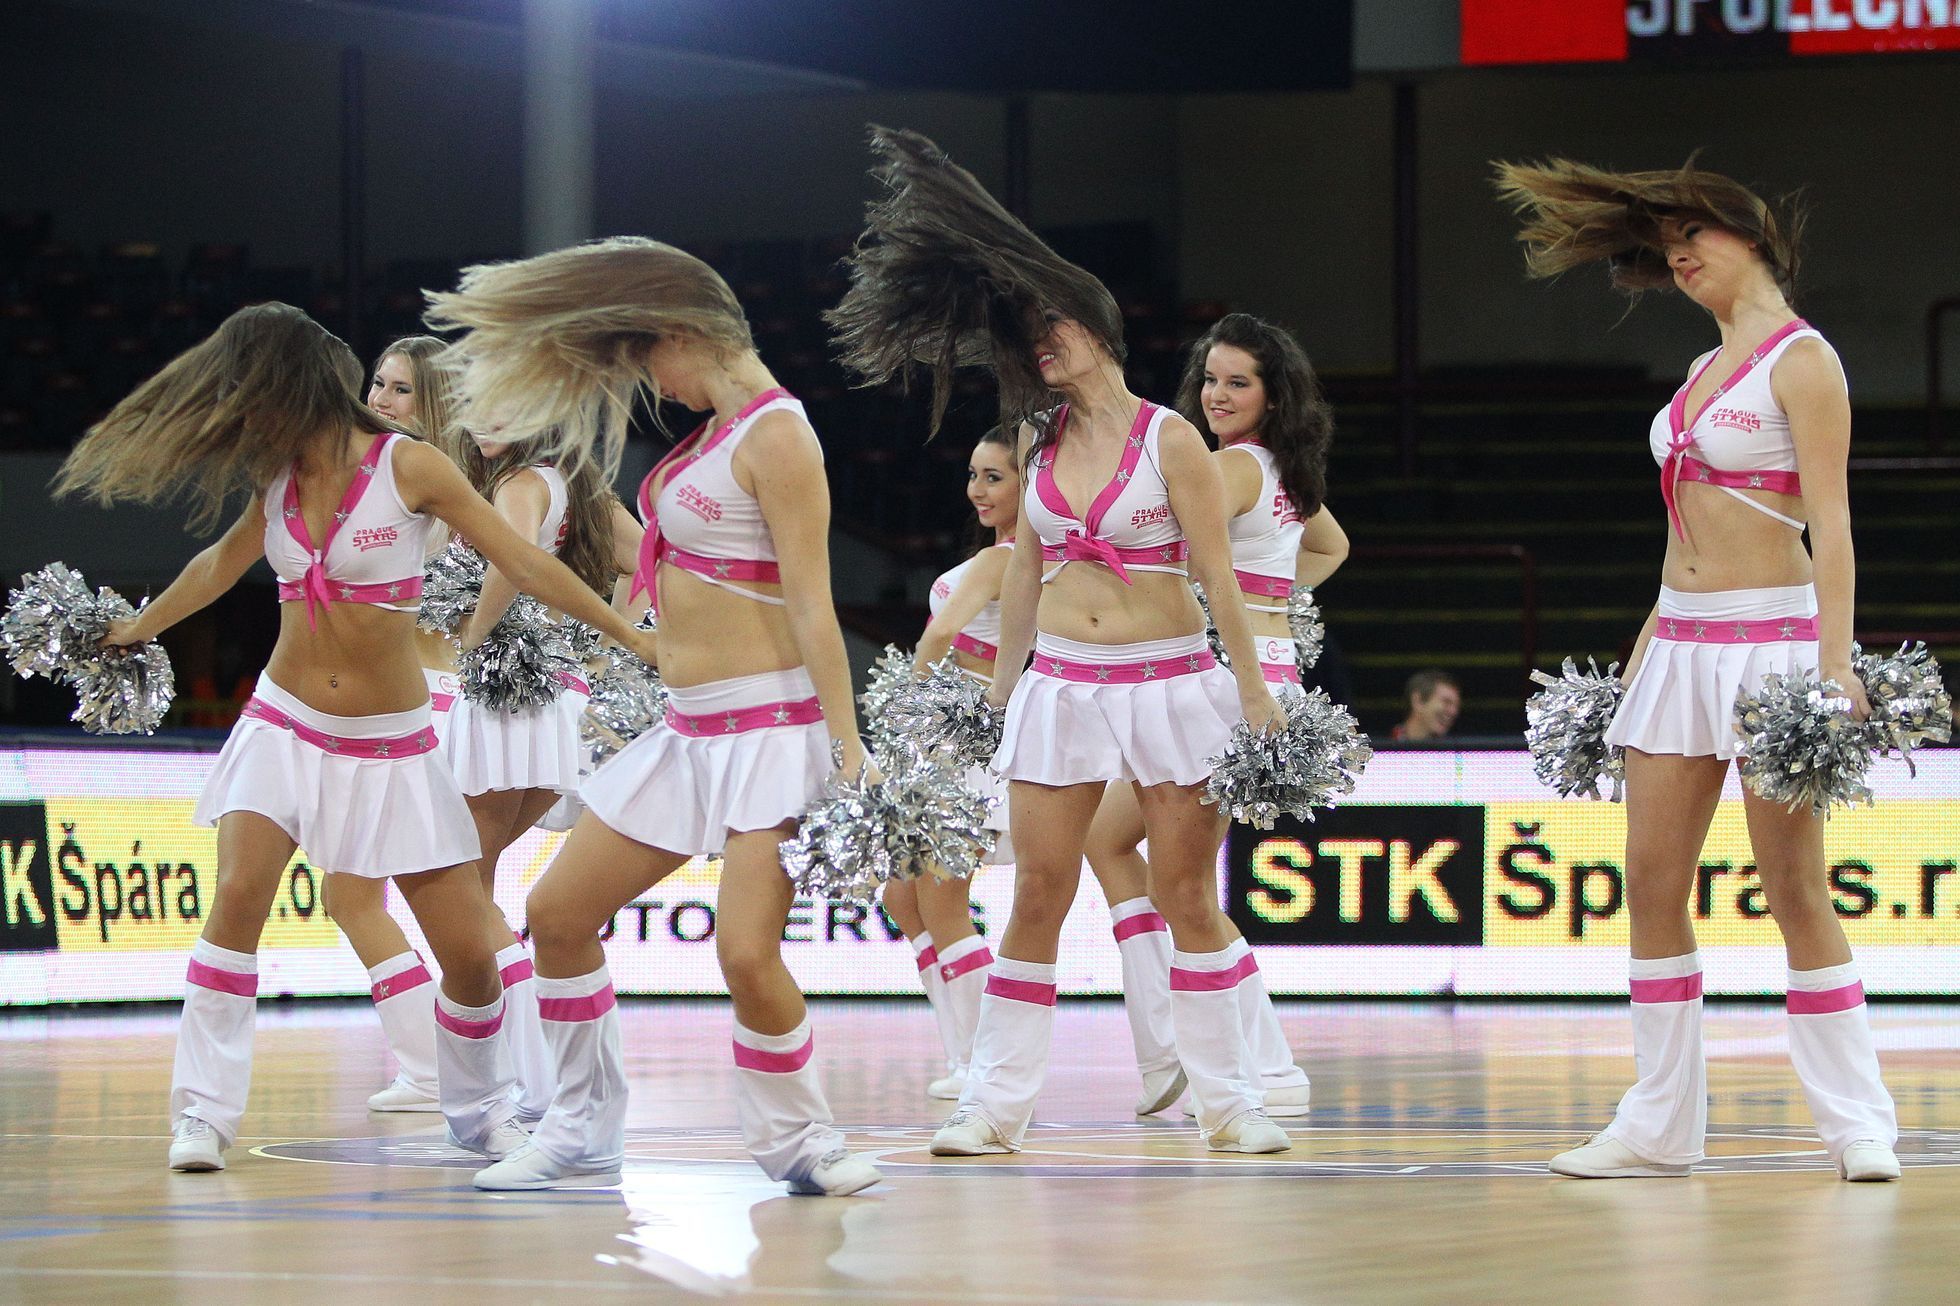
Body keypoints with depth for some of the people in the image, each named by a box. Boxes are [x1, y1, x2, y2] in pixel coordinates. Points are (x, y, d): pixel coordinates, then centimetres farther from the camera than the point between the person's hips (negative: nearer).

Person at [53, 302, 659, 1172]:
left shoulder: (408, 467, -10)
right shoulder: (278, 480, 3)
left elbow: (525, 564, -7)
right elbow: (223, 564, 23)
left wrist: (632, 637, -10)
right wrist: (134, 630, 37)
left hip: (391, 747, -2)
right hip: (285, 729, 3)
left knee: (468, 952, -3)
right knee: (240, 895, -21)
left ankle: (480, 1110, 23)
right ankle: (203, 1113, -16)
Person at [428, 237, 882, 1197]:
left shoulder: (775, 436, -13)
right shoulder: (714, 431, 14)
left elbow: (811, 606, -18)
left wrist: (848, 749, -21)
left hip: (769, 729, -10)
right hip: (686, 731, 10)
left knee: (747, 952, -19)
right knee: (558, 914, 9)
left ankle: (797, 1142, 3)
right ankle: (583, 1135, 20)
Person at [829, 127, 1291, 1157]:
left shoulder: (1169, 439, -5)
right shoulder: (1040, 440, 9)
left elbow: (1218, 578, -5)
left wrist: (1255, 696, -9)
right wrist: (998, 688, 21)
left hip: (1170, 680, -4)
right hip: (1062, 684, 4)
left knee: (1187, 897, 0)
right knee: (1037, 896, 1)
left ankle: (1226, 1099, 7)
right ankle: (996, 1101, 4)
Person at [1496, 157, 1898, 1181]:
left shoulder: (1800, 359, -6)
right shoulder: (1705, 370, 17)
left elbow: (1829, 520, -13)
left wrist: (1837, 660, -21)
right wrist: (1646, 645, 20)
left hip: (1770, 639, -8)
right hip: (1681, 642, 8)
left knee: (1794, 887, -7)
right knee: (1652, 883, 4)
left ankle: (1858, 1123, -1)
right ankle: (1659, 1126, 8)